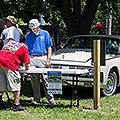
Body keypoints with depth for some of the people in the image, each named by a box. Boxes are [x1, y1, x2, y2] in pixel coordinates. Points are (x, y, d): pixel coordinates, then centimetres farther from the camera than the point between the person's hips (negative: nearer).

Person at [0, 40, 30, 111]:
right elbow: (27, 65, 9)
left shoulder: (11, 42, 31)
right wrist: (27, 67, 34)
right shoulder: (24, 48, 15)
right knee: (16, 85, 5)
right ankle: (16, 105, 4)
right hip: (9, 63, -6)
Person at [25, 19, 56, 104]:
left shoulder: (45, 34, 5)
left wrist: (48, 60, -4)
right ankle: (36, 98, 10)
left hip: (43, 58, -2)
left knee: (46, 78, -5)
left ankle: (50, 98, 1)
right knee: (34, 79, 2)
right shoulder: (29, 35, 10)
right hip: (32, 58, 2)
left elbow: (49, 47, 4)